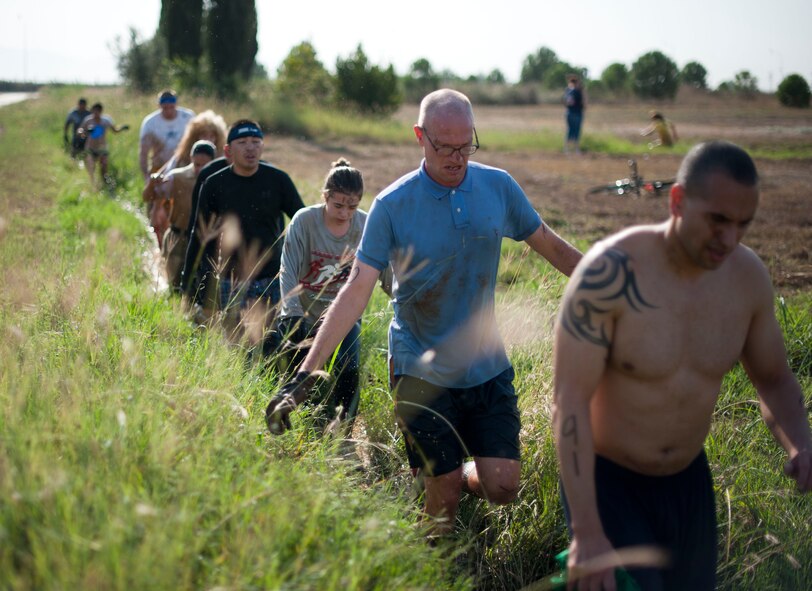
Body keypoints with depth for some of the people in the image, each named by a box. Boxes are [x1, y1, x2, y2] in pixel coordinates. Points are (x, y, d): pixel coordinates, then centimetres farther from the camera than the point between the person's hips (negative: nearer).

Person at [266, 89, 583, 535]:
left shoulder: (499, 187, -3)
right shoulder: (392, 205, -11)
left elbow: (552, 247, 10)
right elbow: (356, 290, -13)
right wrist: (304, 374, -20)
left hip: (487, 367, 3)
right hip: (421, 371, -3)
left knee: (502, 488, -4)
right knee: (444, 497, -1)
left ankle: (460, 477, 31)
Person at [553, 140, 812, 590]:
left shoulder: (748, 275, -10)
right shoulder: (610, 271, -27)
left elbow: (774, 380, 5)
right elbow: (570, 402, -25)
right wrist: (587, 534, -28)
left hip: (687, 479, 5)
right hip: (605, 477, -5)